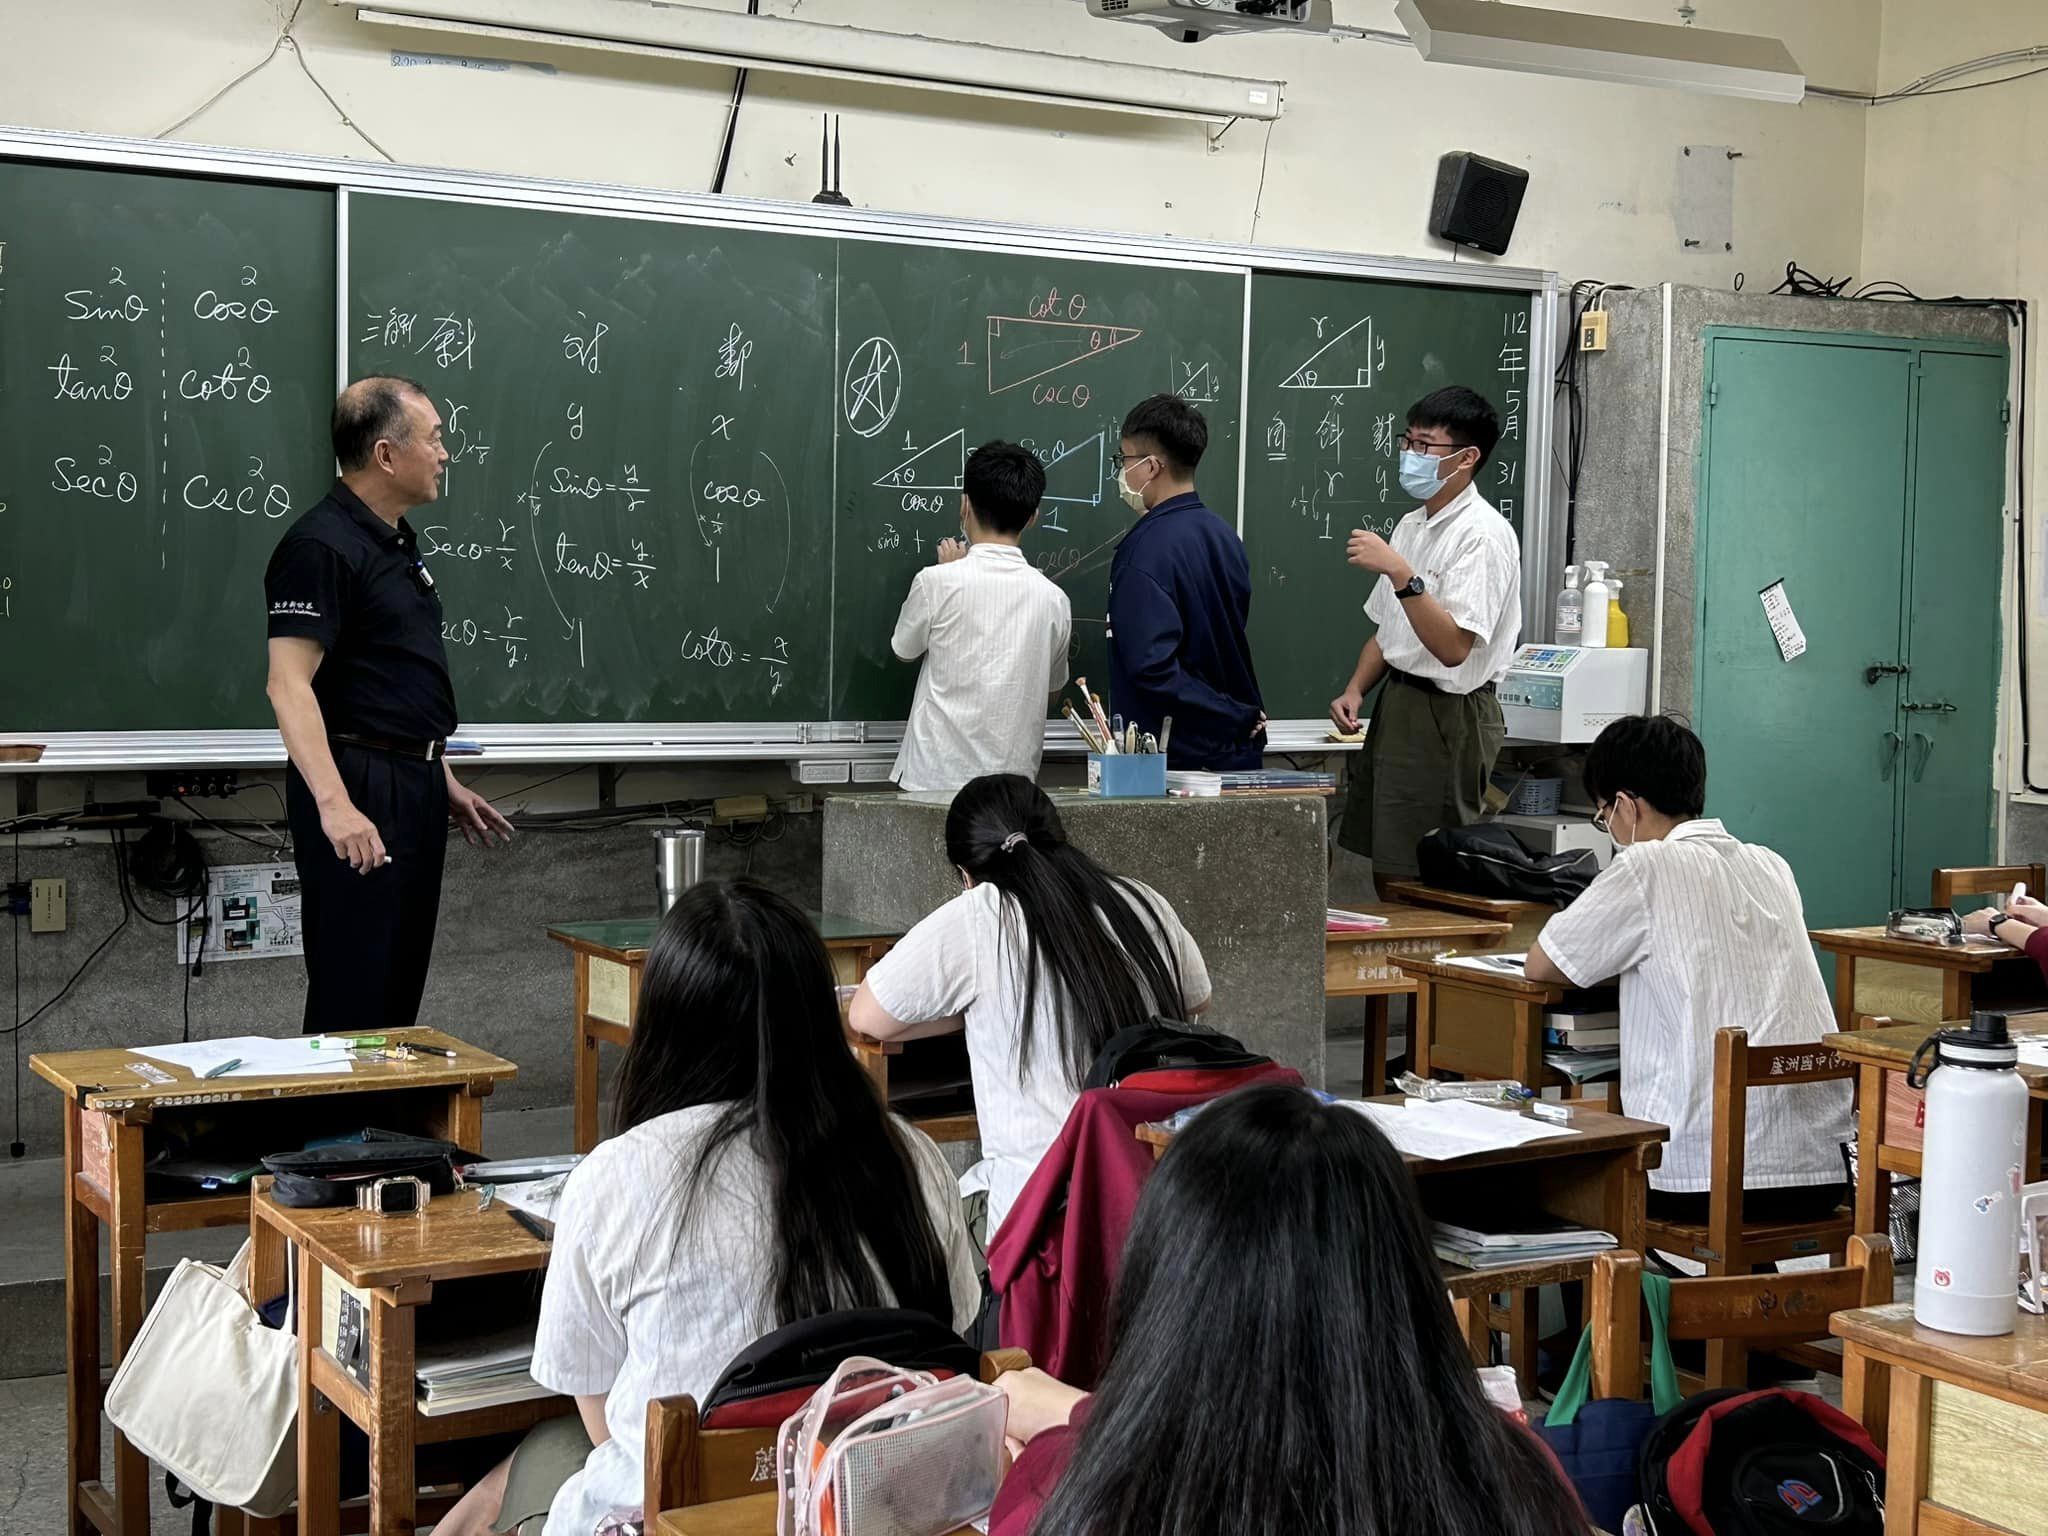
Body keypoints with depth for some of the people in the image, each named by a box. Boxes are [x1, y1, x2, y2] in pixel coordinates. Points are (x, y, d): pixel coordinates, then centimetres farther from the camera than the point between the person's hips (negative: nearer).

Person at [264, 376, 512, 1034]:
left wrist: (446, 784, 22)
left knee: (402, 988, 14)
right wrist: (333, 804, -30)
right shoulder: (321, 546, -14)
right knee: (354, 997, -6)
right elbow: (289, 685, -21)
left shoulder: (397, 540, 16)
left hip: (413, 785, 10)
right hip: (360, 789, -9)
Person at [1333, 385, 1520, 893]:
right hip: (1398, 705, 9)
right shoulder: (1411, 525, 14)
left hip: (1448, 717, -9)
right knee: (1385, 872, 12)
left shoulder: (1483, 535, -14)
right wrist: (1356, 691, 8)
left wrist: (1400, 572, -29)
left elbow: (1453, 646, -24)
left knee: (1419, 882, -6)